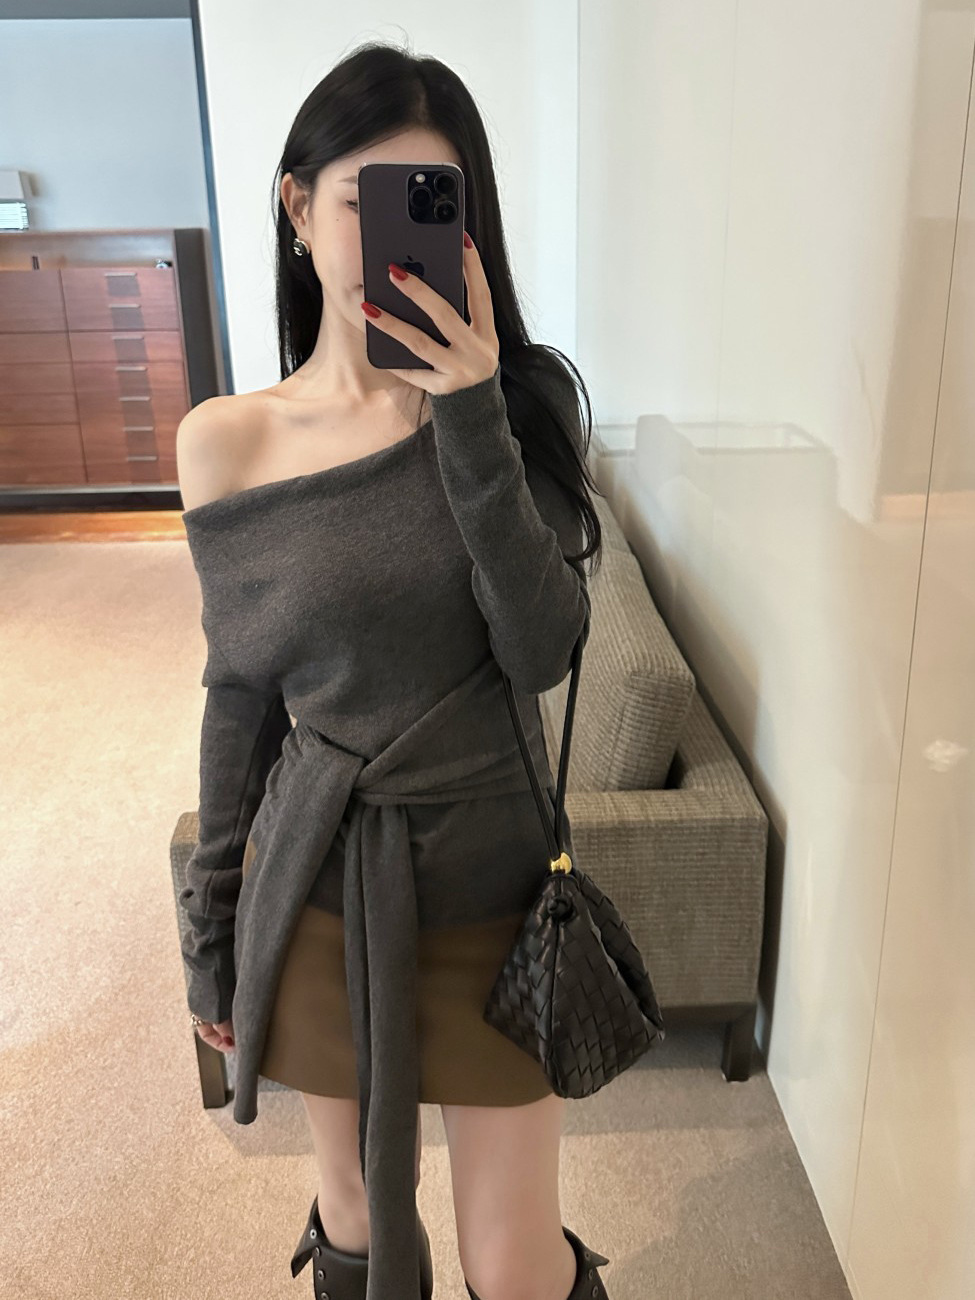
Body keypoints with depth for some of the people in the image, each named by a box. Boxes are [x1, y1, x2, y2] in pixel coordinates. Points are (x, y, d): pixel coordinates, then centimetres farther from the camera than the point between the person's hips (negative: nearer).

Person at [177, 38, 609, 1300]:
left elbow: (542, 651, -18)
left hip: (489, 892, 0)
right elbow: (238, 695, 1)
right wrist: (211, 928, 6)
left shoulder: (524, 399, -7)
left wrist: (472, 419, -25)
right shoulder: (226, 441, -6)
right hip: (319, 891, 1)